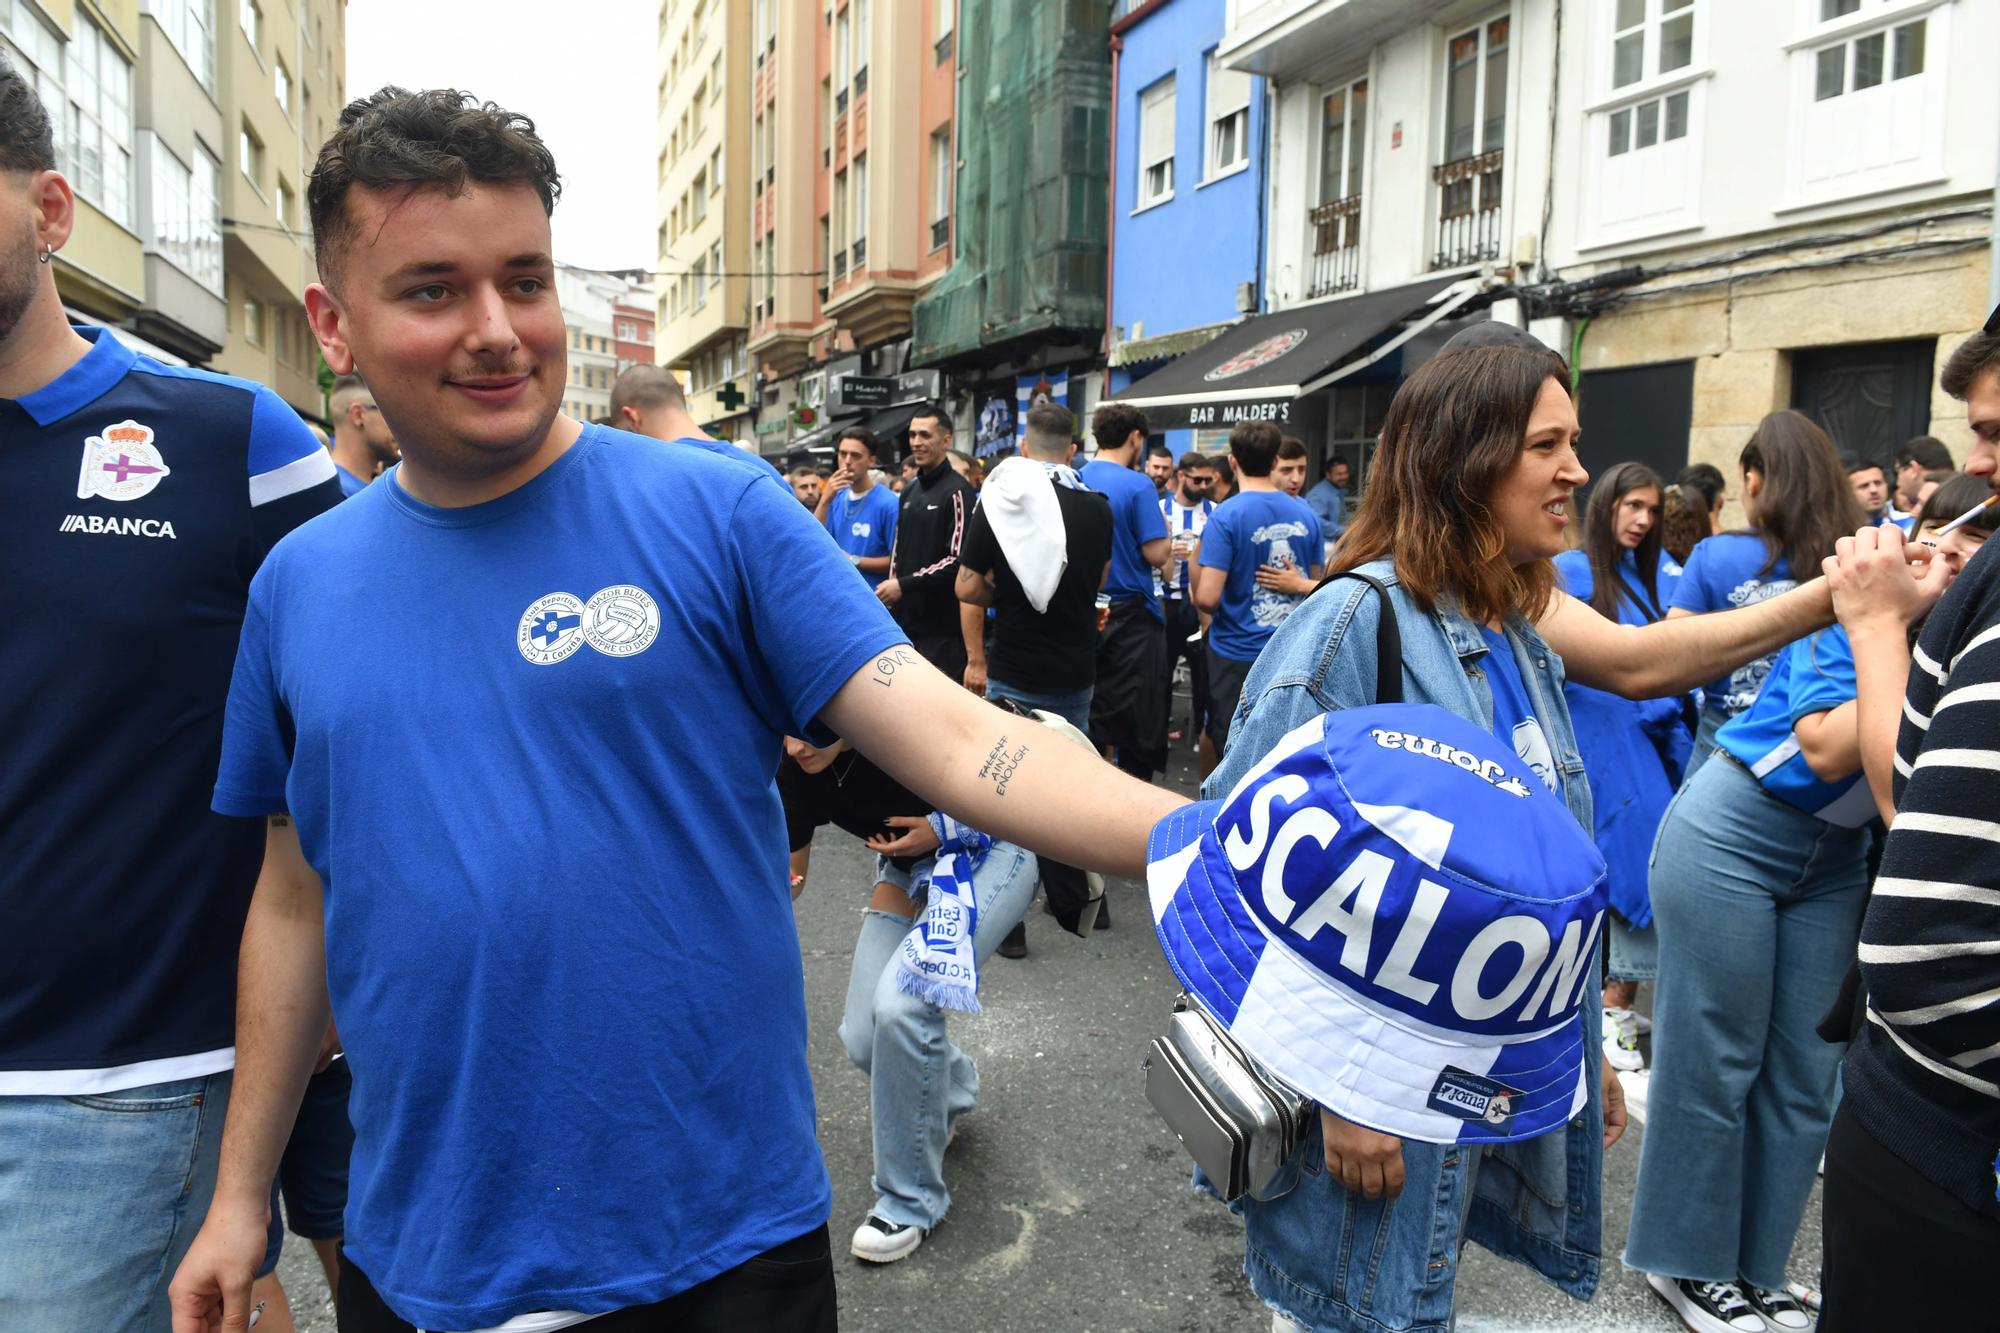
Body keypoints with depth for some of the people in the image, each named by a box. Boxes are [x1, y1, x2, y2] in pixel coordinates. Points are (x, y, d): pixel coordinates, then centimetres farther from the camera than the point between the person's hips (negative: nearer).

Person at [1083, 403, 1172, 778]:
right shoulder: (1138, 486, -13)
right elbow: (1157, 555, -15)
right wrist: (1164, 530, 3)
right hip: (1131, 615, -6)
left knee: (1088, 715, 13)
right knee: (1138, 719, 3)